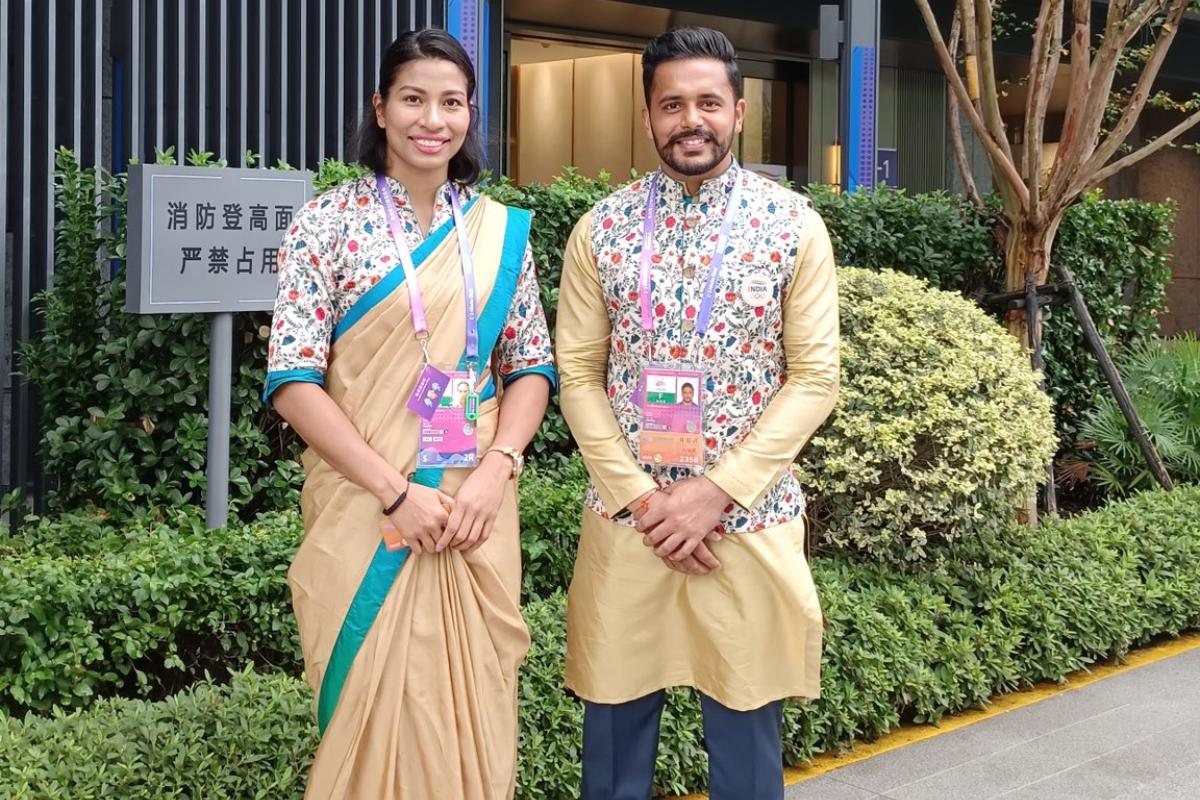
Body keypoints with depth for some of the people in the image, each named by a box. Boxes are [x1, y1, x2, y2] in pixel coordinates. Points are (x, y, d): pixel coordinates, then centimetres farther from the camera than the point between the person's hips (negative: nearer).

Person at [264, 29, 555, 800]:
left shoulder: (499, 230, 7)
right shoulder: (329, 220, -3)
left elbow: (531, 365, 9)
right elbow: (294, 377, -9)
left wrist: (495, 471, -9)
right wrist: (395, 492, -15)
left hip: (476, 508, 3)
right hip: (363, 510, -3)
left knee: (470, 708, 10)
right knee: (372, 712, 6)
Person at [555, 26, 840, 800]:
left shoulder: (794, 225, -3)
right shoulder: (601, 229, 1)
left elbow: (816, 378, -5)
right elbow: (578, 375, 1)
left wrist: (717, 491, -13)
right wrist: (639, 495, -10)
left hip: (750, 517, -1)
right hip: (625, 516, 1)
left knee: (746, 720, 11)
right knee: (616, 713, 12)